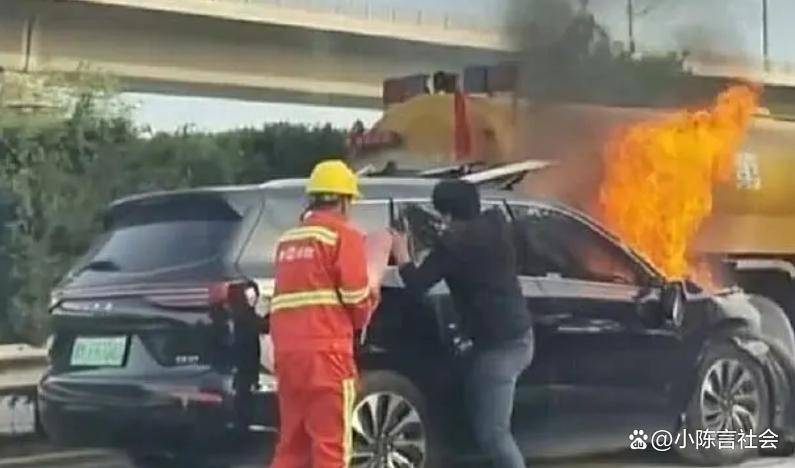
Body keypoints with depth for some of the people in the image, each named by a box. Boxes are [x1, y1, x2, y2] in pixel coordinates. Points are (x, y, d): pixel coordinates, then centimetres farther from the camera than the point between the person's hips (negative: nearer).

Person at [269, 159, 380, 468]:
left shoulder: (288, 239, 21)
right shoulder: (343, 234, -2)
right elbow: (356, 299, -5)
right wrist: (372, 301, 15)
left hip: (287, 350, 7)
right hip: (325, 350, -7)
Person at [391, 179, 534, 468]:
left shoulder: (455, 241, -16)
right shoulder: (496, 225, 7)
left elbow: (417, 284, -14)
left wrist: (401, 255, 3)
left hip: (499, 344, -9)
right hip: (518, 335, 9)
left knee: (492, 431, -7)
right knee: (489, 425, 20)